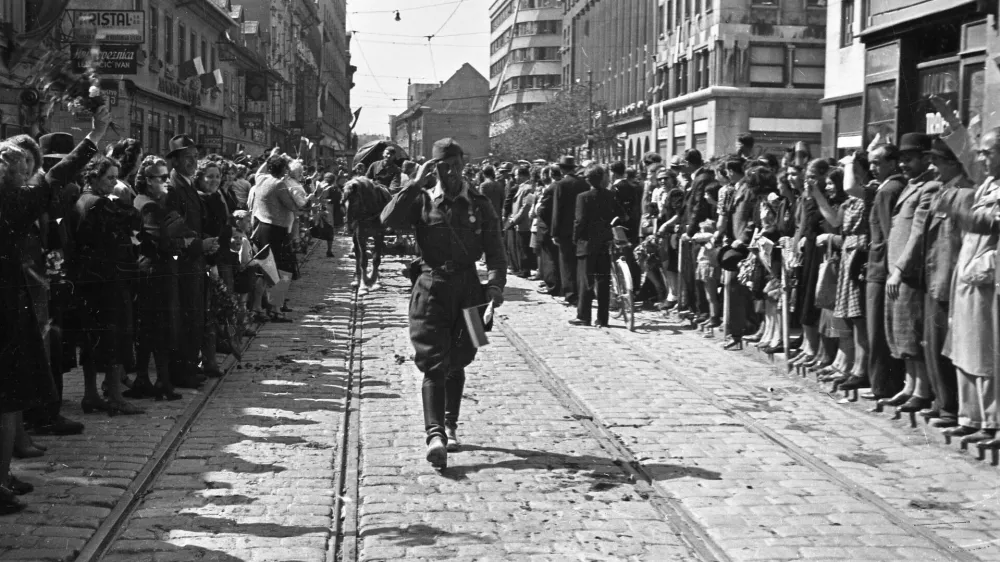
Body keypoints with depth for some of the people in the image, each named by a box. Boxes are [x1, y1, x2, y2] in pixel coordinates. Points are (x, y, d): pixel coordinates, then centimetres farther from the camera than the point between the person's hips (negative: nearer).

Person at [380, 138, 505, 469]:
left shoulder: (480, 206, 6)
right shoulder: (422, 202, 2)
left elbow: (495, 252, 2)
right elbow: (388, 220, -16)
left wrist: (496, 283, -14)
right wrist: (416, 184, -14)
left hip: (468, 289, 2)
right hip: (431, 289, -2)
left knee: (456, 363, 15)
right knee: (434, 364, -10)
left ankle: (450, 425, 31)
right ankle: (435, 434, -18)